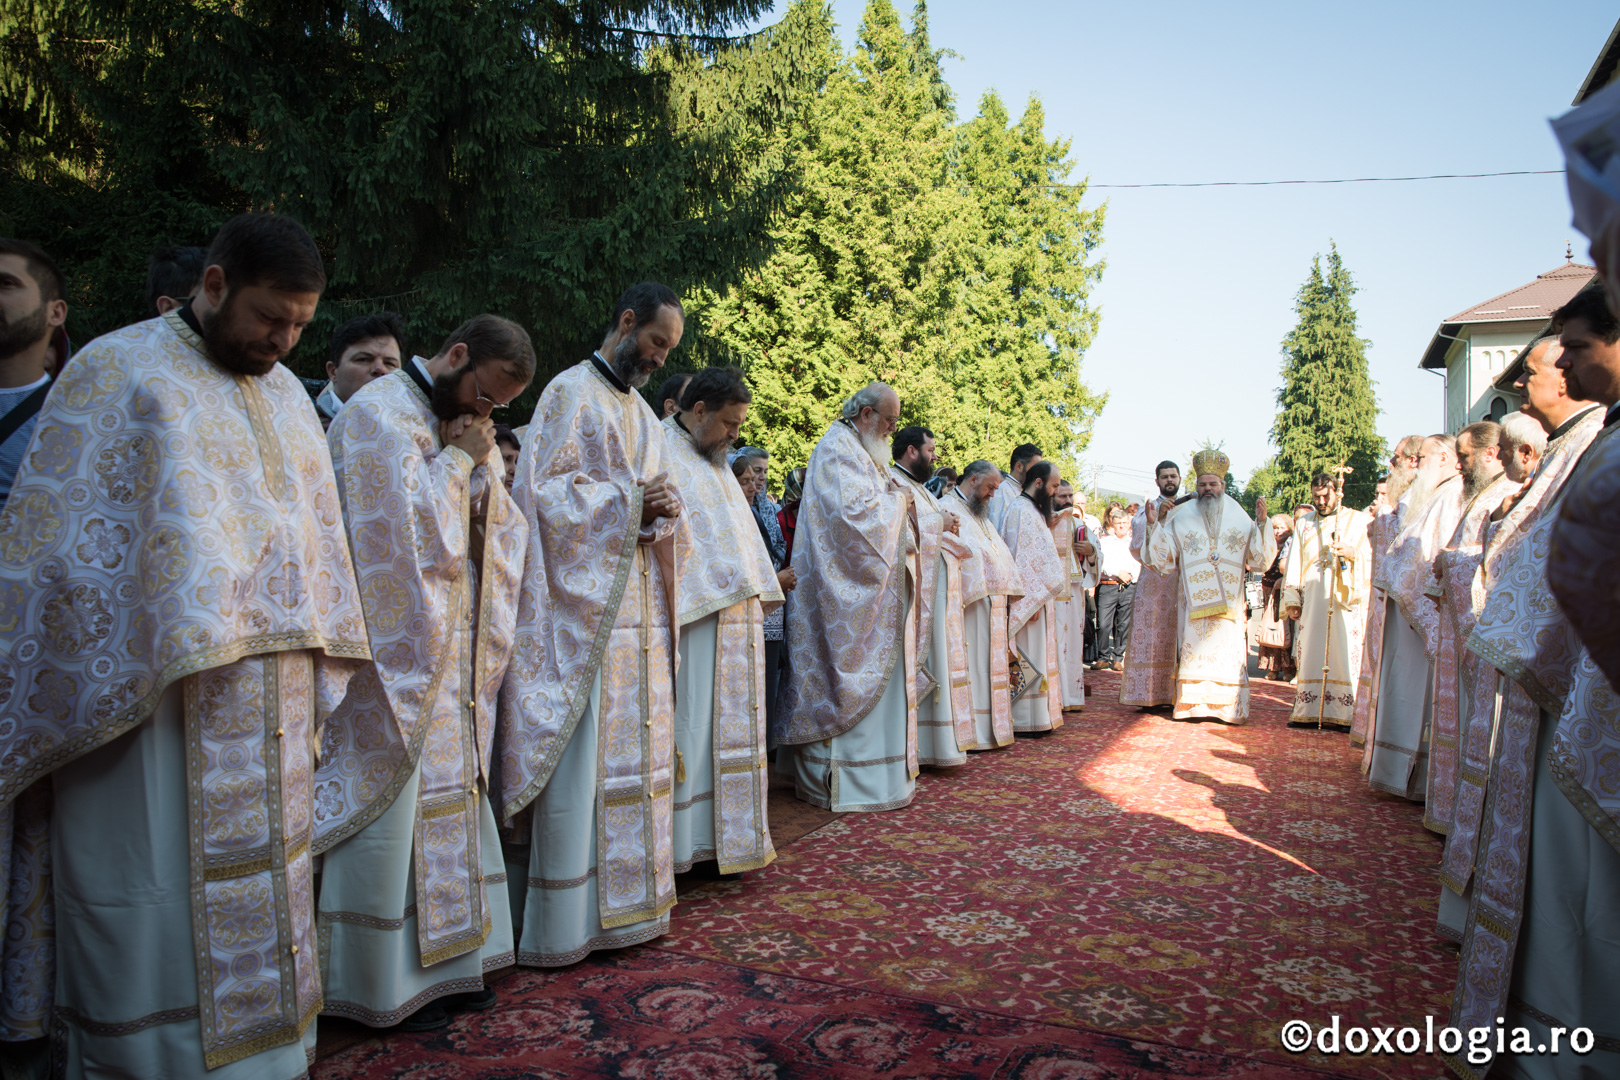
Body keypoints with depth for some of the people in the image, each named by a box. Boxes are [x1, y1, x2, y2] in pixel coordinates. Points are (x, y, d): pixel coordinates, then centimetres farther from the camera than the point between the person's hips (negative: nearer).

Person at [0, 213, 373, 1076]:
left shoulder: (287, 394, 13)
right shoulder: (117, 371, -4)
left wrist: (313, 675, 14)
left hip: (269, 708, 6)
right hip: (154, 697, -6)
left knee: (261, 892, 14)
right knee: (156, 910, 1)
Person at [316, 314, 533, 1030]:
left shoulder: (463, 425, 15)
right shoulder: (379, 414, -10)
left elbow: (503, 530, 11)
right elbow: (410, 534, -21)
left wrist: (481, 460, -4)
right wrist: (458, 460, -12)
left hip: (450, 656, 9)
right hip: (395, 654, -8)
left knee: (450, 799, 12)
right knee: (391, 807, -2)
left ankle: (443, 962, 23)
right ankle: (382, 986, 11)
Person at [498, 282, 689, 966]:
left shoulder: (642, 413, 20)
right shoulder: (571, 394, -3)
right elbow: (544, 493, -12)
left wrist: (664, 511, -4)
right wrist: (629, 500, -16)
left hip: (637, 607, 8)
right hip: (581, 607, -8)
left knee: (634, 751, 10)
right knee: (576, 762, -7)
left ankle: (622, 900, 20)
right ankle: (559, 925, 2)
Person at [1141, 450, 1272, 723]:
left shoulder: (1240, 520, 11)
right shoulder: (1182, 520, 12)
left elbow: (1260, 559, 4)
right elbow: (1163, 557, 6)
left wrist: (1262, 523, -7)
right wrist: (1153, 524, -5)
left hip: (1228, 601, 0)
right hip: (1193, 598, 0)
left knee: (1227, 650, -3)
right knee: (1194, 649, -4)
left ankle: (1228, 707, 2)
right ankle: (1191, 705, 0)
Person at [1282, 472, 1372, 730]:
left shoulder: (1360, 521, 8)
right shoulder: (1304, 524, 16)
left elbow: (1373, 557, 4)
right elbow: (1294, 564, 13)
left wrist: (1352, 554, -17)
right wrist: (1291, 599, 4)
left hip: (1346, 601, -3)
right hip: (1311, 601, 3)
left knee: (1346, 655, -8)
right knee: (1310, 655, 1)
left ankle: (1346, 714, -6)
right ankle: (1309, 711, 3)